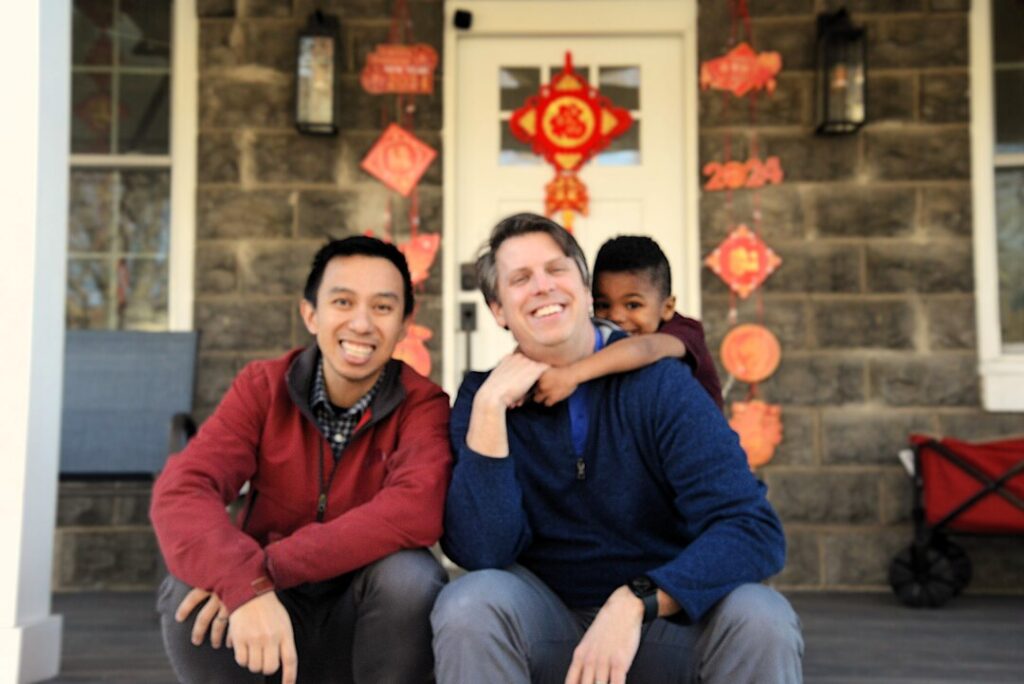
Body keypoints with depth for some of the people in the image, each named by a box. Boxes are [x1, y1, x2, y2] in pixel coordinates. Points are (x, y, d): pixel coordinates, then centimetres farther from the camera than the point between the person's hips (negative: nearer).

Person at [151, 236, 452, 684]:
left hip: (373, 621, -1)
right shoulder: (263, 387, -7)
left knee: (410, 574, -32)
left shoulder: (422, 404, -13)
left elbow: (417, 509, -33)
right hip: (269, 612, 2)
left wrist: (265, 570, -38)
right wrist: (244, 586, -42)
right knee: (190, 587, -27)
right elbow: (180, 491, -22)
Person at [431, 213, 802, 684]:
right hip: (549, 626, 1)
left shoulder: (659, 384, -9)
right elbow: (481, 553, -16)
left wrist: (636, 602, -32)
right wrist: (489, 407, -22)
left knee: (761, 616, -29)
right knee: (469, 604, -29)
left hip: (665, 622, 0)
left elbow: (755, 530, -20)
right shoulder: (483, 398, -3)